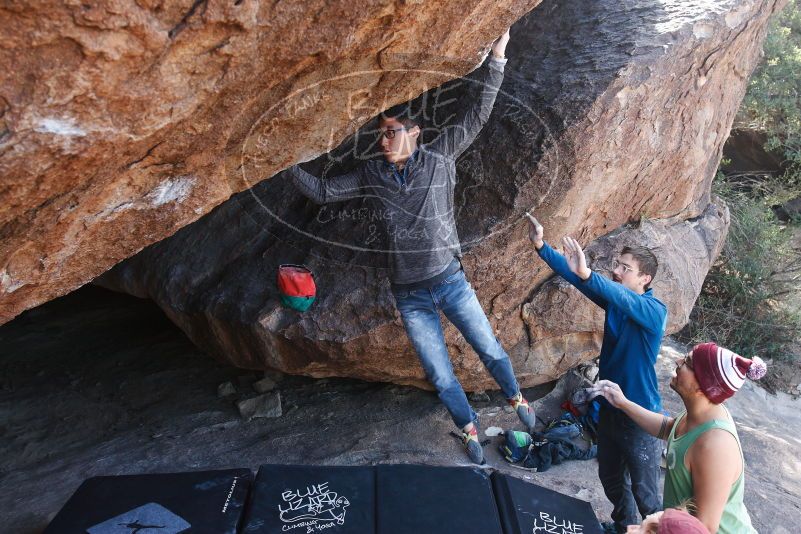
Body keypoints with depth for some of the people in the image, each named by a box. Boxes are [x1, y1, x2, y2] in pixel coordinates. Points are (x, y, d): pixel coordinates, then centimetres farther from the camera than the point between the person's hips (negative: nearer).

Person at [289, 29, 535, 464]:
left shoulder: (438, 158, -6)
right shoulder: (371, 175, -1)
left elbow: (476, 117, -4)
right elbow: (322, 191, 5)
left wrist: (496, 59, -6)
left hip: (451, 281, -1)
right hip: (410, 297, 2)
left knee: (490, 349, 15)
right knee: (441, 376, 12)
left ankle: (516, 399, 45)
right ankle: (470, 429, 37)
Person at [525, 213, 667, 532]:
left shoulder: (654, 311, -21)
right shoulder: (614, 299, -2)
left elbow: (626, 301, -44)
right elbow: (574, 276, -11)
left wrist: (587, 274, -60)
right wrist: (541, 246, -24)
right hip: (610, 407, 7)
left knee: (644, 492, 10)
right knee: (610, 478, 25)